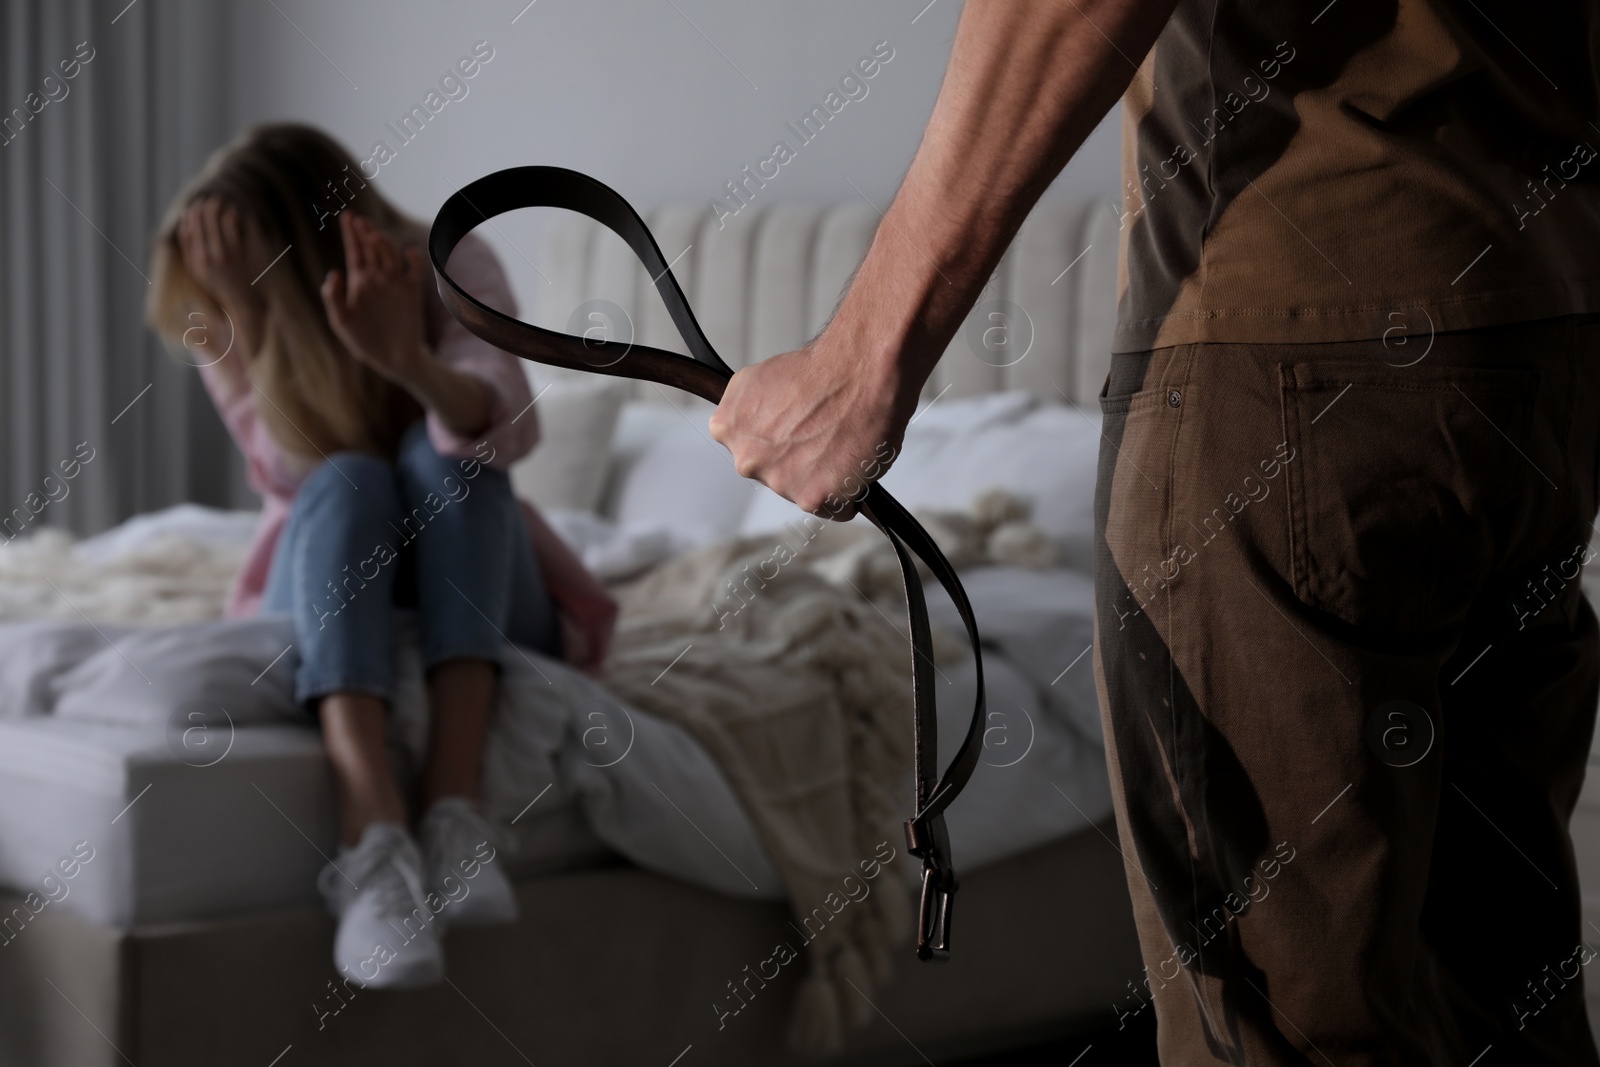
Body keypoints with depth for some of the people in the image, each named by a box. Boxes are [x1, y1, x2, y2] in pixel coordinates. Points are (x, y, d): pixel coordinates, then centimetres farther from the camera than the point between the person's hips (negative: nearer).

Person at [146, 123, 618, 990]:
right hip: (324, 604, 1)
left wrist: (411, 362, -52)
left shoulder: (451, 266, -13)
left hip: (478, 602, 0)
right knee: (349, 479, -32)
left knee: (441, 449, -31)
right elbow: (301, 479, -21)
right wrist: (251, 329, -32)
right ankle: (373, 836, -51)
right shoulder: (225, 331, -7)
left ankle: (454, 809, -44)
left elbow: (509, 426, -32)